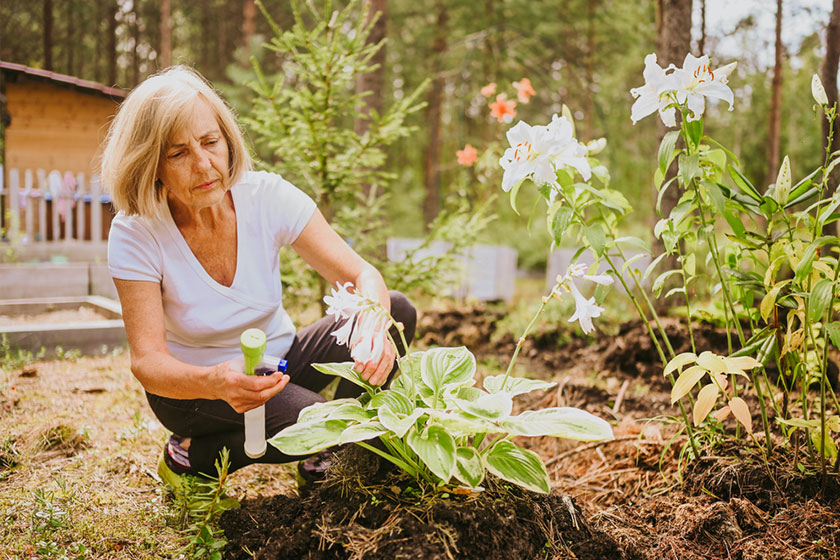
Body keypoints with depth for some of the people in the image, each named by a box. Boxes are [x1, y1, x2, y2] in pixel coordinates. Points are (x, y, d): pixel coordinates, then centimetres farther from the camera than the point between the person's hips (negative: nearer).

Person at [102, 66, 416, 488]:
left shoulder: (268, 197, -16)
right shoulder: (136, 235, -21)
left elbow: (362, 274, -19)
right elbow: (147, 361, -24)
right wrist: (214, 382, -46)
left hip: (280, 360, 4)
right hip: (191, 385, -3)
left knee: (397, 311, -18)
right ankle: (190, 454, -4)